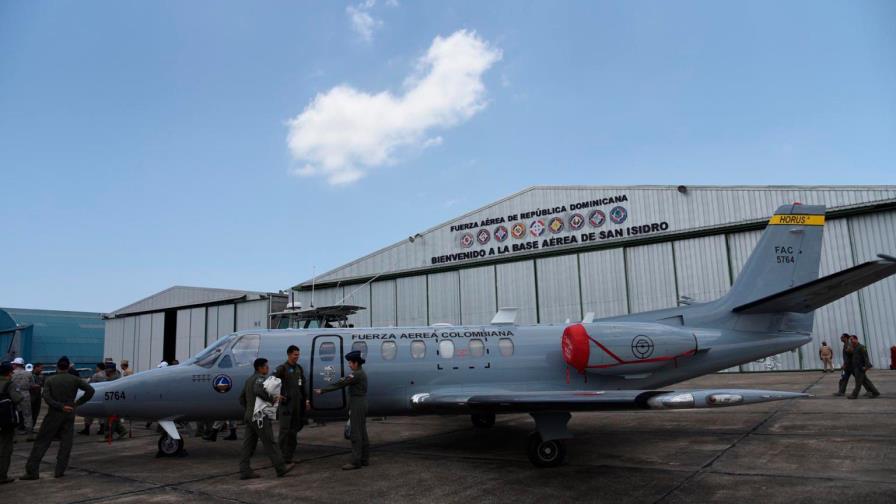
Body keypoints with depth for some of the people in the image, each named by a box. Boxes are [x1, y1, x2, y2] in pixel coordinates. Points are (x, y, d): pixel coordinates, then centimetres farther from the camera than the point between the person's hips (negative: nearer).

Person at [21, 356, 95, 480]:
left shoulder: (50, 380, 0)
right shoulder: (74, 379, -1)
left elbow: (46, 397, -12)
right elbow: (90, 390, -9)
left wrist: (60, 406, -10)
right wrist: (78, 403, 0)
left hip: (54, 414, 0)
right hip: (69, 415, 0)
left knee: (42, 442, 6)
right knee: (65, 443, 7)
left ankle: (32, 470, 4)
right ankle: (60, 471, 7)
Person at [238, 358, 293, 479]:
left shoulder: (249, 380, 17)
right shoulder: (259, 378, -13)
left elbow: (242, 398, 22)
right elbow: (259, 391, -35)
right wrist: (272, 398, -25)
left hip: (249, 416, 9)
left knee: (249, 444, 8)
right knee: (270, 443, -4)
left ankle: (245, 471, 7)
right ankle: (281, 468, 2)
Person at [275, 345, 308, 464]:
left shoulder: (299, 368, 14)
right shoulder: (282, 368, -7)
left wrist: (305, 399, 17)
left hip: (298, 403, 7)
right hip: (286, 403, -7)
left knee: (294, 429, 11)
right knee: (285, 429, -11)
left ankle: (289, 456, 19)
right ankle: (280, 454, -5)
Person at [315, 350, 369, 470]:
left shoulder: (356, 374, -17)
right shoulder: (361, 373, 15)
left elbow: (339, 384, -20)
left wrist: (322, 391, -19)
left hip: (357, 406, -10)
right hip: (362, 405, 10)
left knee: (356, 434, -8)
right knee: (362, 433, 13)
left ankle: (356, 461, -8)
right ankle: (365, 459, 18)